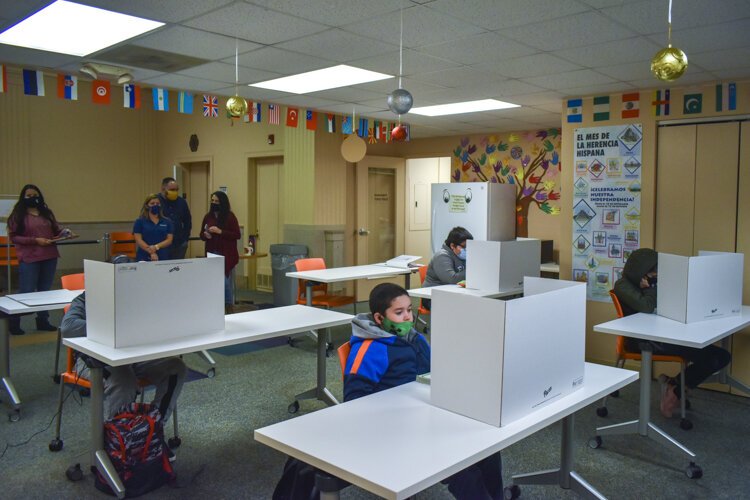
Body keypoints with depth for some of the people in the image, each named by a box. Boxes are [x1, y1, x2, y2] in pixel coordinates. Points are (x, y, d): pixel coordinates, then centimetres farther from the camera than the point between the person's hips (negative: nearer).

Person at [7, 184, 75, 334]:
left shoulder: (47, 212, 11)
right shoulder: (18, 215, -3)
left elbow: (56, 229, 17)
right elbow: (13, 237, -7)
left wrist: (65, 232, -5)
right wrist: (35, 240, -16)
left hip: (50, 257, 5)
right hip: (29, 259, -5)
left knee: (45, 291, 12)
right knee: (26, 292, 0)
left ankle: (43, 320, 22)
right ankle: (13, 322, 15)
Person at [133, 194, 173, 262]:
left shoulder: (167, 222, 9)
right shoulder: (139, 221, 4)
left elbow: (169, 240, 3)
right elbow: (139, 240, -4)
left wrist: (156, 247, -14)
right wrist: (151, 253, -15)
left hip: (163, 257, 2)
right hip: (144, 258, -2)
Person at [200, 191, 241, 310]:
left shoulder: (230, 216, -3)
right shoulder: (208, 216, 10)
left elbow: (237, 235, -9)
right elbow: (201, 234, 18)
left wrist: (220, 232, -18)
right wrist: (205, 235, -5)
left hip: (226, 255, -4)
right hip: (211, 254, 4)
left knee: (225, 282, -4)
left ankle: (229, 308, 8)